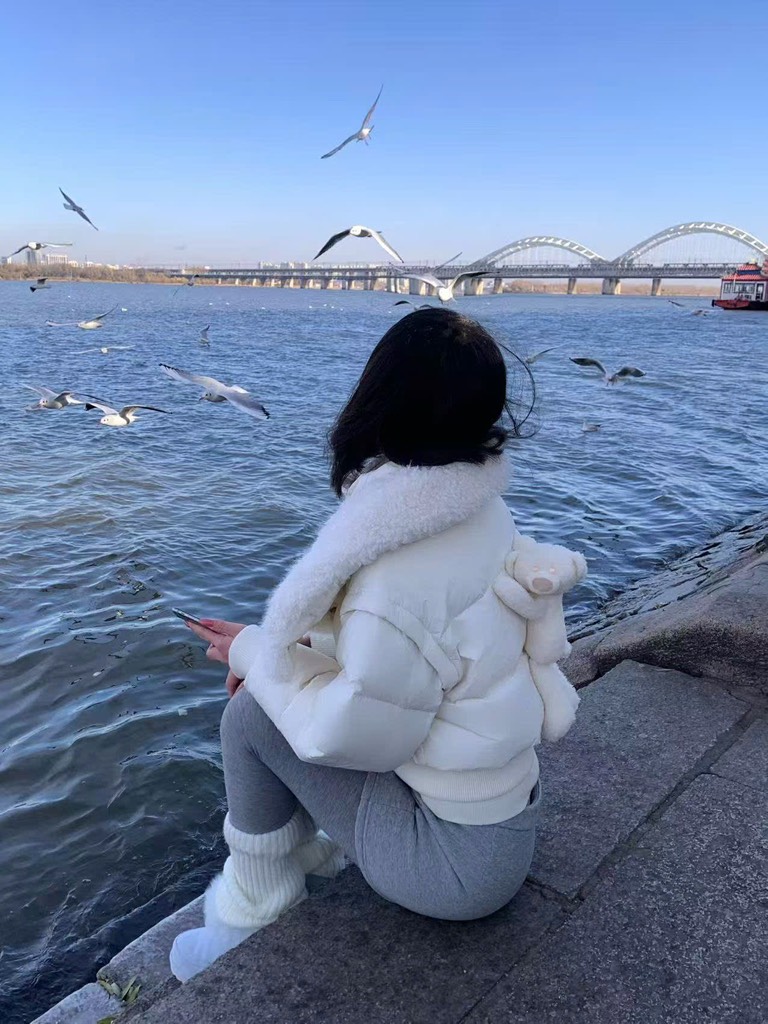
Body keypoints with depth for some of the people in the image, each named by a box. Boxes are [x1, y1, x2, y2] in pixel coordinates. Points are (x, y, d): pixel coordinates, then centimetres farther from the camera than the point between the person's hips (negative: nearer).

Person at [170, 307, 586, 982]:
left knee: (252, 714, -6)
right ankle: (311, 848, 32)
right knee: (283, 688, 13)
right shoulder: (482, 513, -7)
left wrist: (257, 654, -7)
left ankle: (252, 912, 17)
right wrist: (285, 650, -2)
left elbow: (349, 734, -21)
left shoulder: (394, 579, -33)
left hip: (460, 861, -7)